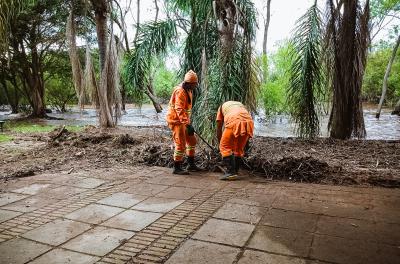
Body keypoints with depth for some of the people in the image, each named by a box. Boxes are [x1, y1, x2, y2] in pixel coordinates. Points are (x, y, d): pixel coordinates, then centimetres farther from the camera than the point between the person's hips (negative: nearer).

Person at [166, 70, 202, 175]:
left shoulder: (188, 90, 12)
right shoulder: (180, 91, -21)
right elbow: (179, 110, -32)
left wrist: (188, 121, 25)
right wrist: (187, 124, -39)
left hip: (183, 120, 10)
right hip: (176, 120, -10)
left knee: (192, 141, 14)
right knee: (181, 144, -7)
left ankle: (191, 164, 26)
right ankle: (177, 168, 5)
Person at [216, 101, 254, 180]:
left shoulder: (222, 107, 32)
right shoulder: (241, 105, 40)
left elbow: (218, 129, 27)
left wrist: (221, 143, 37)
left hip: (234, 122, -4)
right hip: (248, 122, 5)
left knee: (225, 147, 9)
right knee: (239, 149, 20)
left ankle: (231, 172, 1)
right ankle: (235, 172, 24)